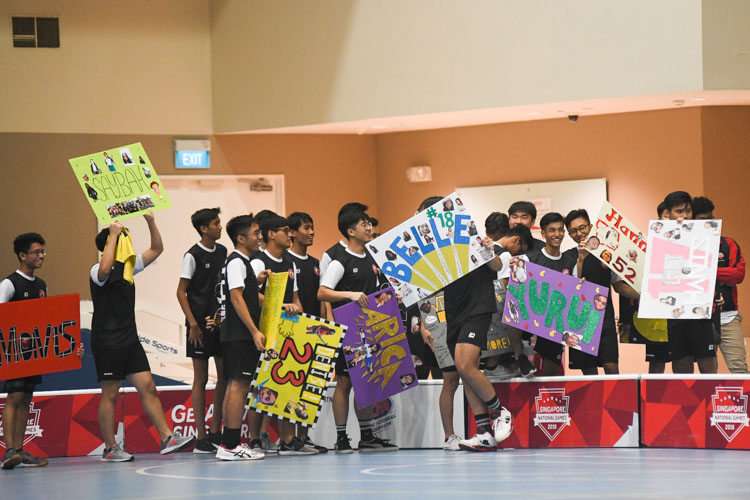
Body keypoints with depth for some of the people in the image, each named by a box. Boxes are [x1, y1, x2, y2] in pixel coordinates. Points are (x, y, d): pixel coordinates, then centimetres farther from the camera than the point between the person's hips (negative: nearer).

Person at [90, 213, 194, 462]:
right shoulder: (98, 271, -10)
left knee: (148, 387, 2)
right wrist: (113, 235, -29)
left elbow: (156, 249, 19)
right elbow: (104, 270, -36)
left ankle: (167, 438, 1)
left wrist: (151, 221, 5)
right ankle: (109, 448, 6)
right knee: (110, 394, -1)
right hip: (108, 341, -8)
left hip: (130, 339, 8)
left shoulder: (129, 267, 13)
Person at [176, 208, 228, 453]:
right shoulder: (193, 255, -9)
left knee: (224, 375, 7)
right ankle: (201, 438, 1)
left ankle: (216, 432, 16)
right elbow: (181, 292, -10)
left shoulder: (221, 251, 9)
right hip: (200, 323, -6)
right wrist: (193, 324, -16)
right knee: (201, 378, -2)